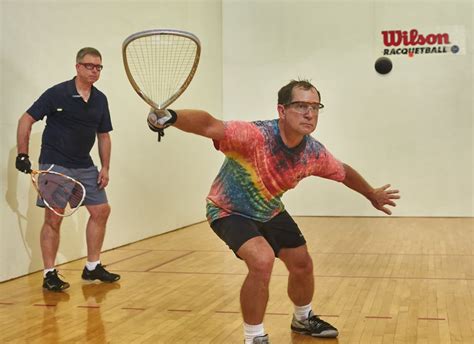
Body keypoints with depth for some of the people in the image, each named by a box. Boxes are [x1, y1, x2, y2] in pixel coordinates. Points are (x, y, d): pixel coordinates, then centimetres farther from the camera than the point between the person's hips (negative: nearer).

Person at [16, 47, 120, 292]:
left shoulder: (100, 100, 6)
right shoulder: (57, 93, -11)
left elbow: (103, 135, 14)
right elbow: (26, 120, -9)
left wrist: (105, 168, 7)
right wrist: (23, 155, -15)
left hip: (85, 166, 6)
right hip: (55, 165, -6)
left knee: (101, 211, 6)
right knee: (53, 218, -6)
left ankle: (92, 267, 20)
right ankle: (49, 275, 5)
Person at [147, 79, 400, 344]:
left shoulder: (315, 153, -18)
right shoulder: (255, 135, -38)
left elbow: (344, 172, 4)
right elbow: (209, 125, -54)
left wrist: (372, 194, 18)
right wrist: (172, 117, -74)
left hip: (269, 211, 7)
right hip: (230, 211, -6)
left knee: (303, 266, 13)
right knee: (262, 260, -29)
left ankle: (303, 319, 46)